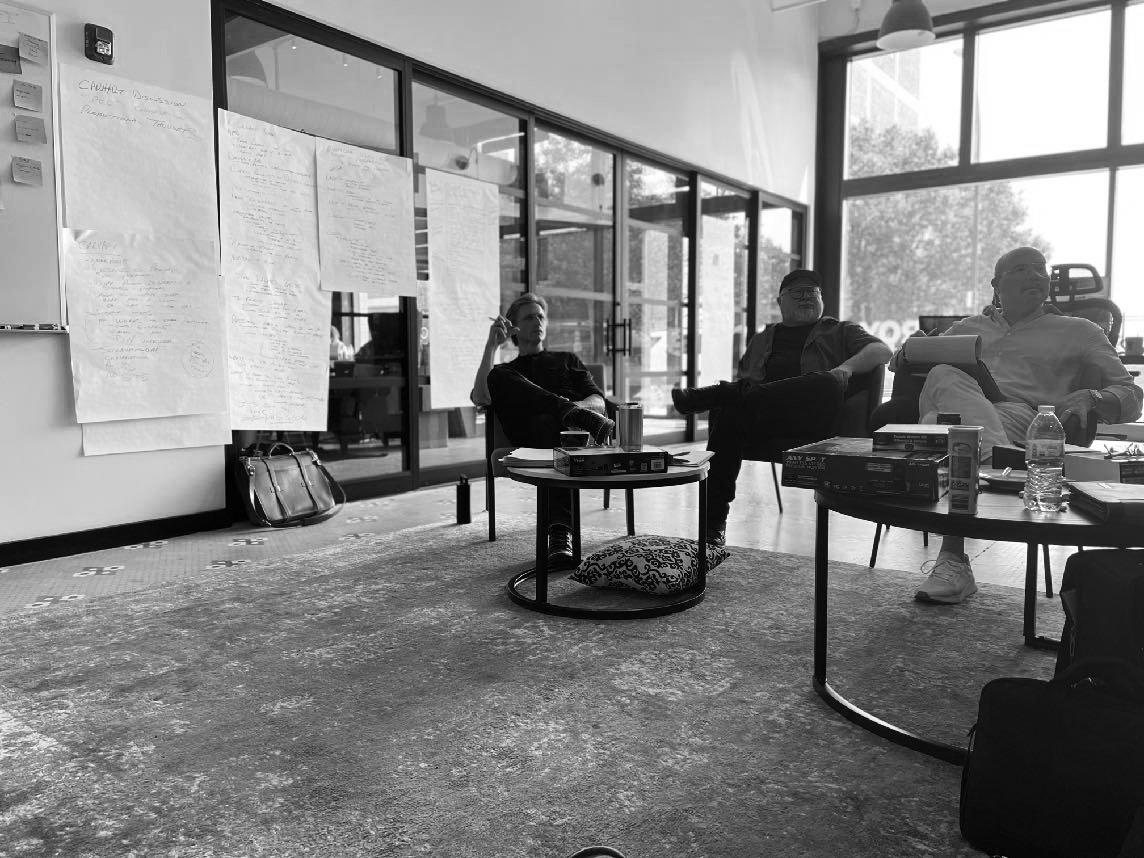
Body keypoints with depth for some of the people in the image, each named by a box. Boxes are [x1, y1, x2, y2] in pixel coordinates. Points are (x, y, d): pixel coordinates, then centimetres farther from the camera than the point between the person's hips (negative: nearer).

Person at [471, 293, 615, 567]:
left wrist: (575, 406, -7)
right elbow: (480, 398, 5)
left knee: (546, 423, -40)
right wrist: (492, 345, 3)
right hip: (529, 440, 0)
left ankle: (560, 534, -55)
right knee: (497, 377, -25)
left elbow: (598, 402, 17)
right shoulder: (504, 372, 30)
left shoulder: (567, 360, 34)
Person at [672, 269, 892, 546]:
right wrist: (734, 391, 4)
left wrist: (846, 368, -12)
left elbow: (882, 350, 10)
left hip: (811, 420, -1)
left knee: (829, 383, -37)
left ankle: (713, 394, -36)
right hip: (762, 418, 2)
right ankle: (714, 522, -34)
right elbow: (742, 378, 31)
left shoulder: (841, 331, 27)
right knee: (730, 414, -34)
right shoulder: (762, 339, 37)